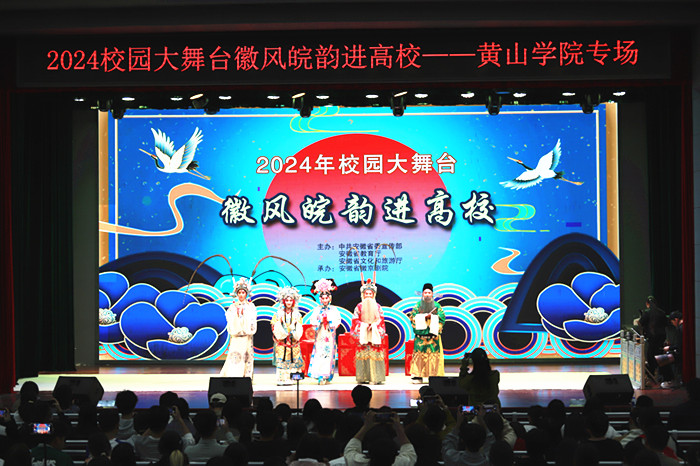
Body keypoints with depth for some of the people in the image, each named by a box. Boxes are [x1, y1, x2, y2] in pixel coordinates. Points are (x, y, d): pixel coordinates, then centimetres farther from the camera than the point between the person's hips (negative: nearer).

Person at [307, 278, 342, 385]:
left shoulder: (333, 309, 6)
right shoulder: (317, 309, 7)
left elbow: (337, 322, 0)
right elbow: (312, 321, 1)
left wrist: (329, 320, -13)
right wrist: (320, 321, -14)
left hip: (330, 336, 0)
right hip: (320, 336, 0)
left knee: (329, 354, -3)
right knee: (319, 354, -9)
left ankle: (328, 376, 2)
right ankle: (320, 376, -10)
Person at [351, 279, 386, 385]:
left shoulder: (377, 306, 9)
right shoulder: (359, 306, 7)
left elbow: (381, 319, 5)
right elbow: (355, 319, 3)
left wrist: (373, 325, -11)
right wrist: (364, 325, -11)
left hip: (375, 333, 0)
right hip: (362, 333, 0)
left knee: (375, 355, -6)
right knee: (363, 354, -6)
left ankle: (376, 377, -6)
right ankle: (363, 377, -4)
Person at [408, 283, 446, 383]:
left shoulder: (437, 306, 10)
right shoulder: (418, 305, 10)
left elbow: (442, 318, 3)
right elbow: (412, 317, 2)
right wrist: (424, 317, -9)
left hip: (433, 334, 0)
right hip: (421, 334, 0)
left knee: (434, 354, -6)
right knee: (419, 353, -5)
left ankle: (434, 375, -4)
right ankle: (418, 376, -5)